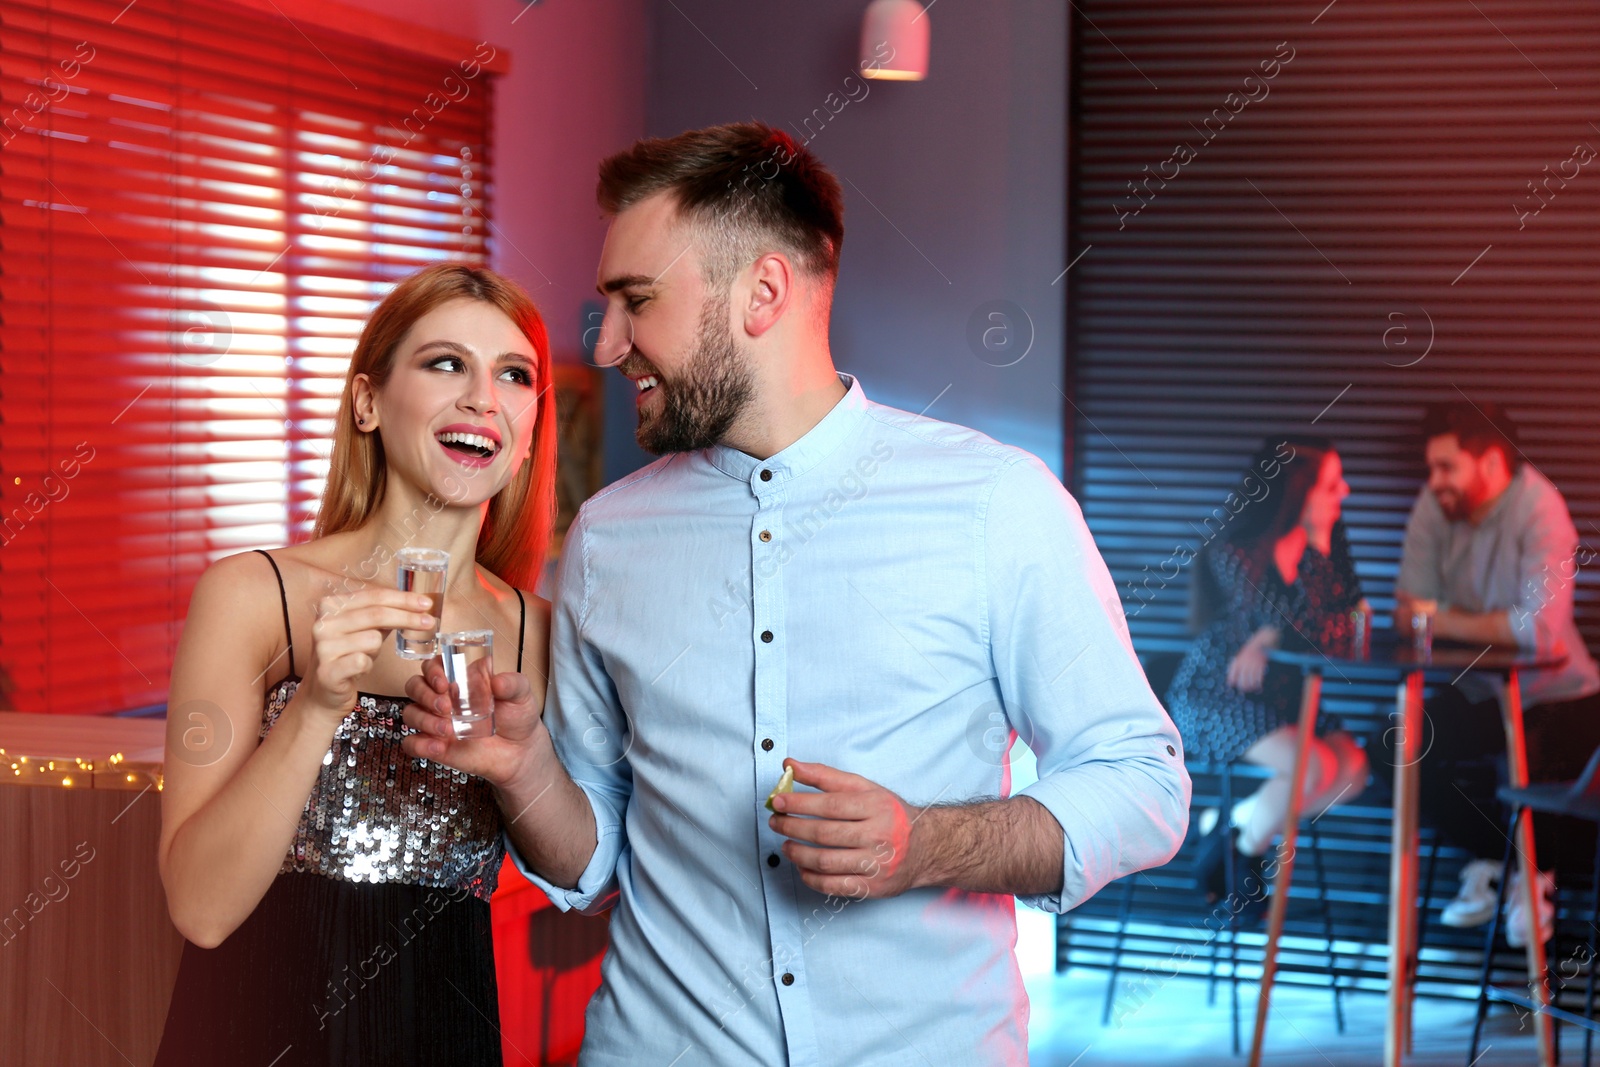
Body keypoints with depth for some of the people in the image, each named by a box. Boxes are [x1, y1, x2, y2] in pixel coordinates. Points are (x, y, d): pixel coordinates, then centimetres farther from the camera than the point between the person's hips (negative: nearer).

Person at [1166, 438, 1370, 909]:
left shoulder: (1329, 538, 0)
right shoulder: (1235, 554, -20)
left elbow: (1349, 618, -7)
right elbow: (1313, 629, -25)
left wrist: (1268, 638, -20)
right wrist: (1315, 547, -23)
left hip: (1279, 697, 7)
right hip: (1211, 694, -7)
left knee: (1354, 767, -14)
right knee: (1314, 767, -27)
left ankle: (1235, 822, 4)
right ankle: (1239, 855, -1)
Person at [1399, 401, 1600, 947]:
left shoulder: (1540, 509, -23)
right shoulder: (1434, 505, -7)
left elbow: (1539, 629, -33)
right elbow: (1409, 612, -8)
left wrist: (1443, 620, -25)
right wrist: (1494, 626, -24)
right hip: (1480, 691, 5)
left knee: (1540, 779, -25)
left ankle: (1535, 874, 9)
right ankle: (1490, 862, 10)